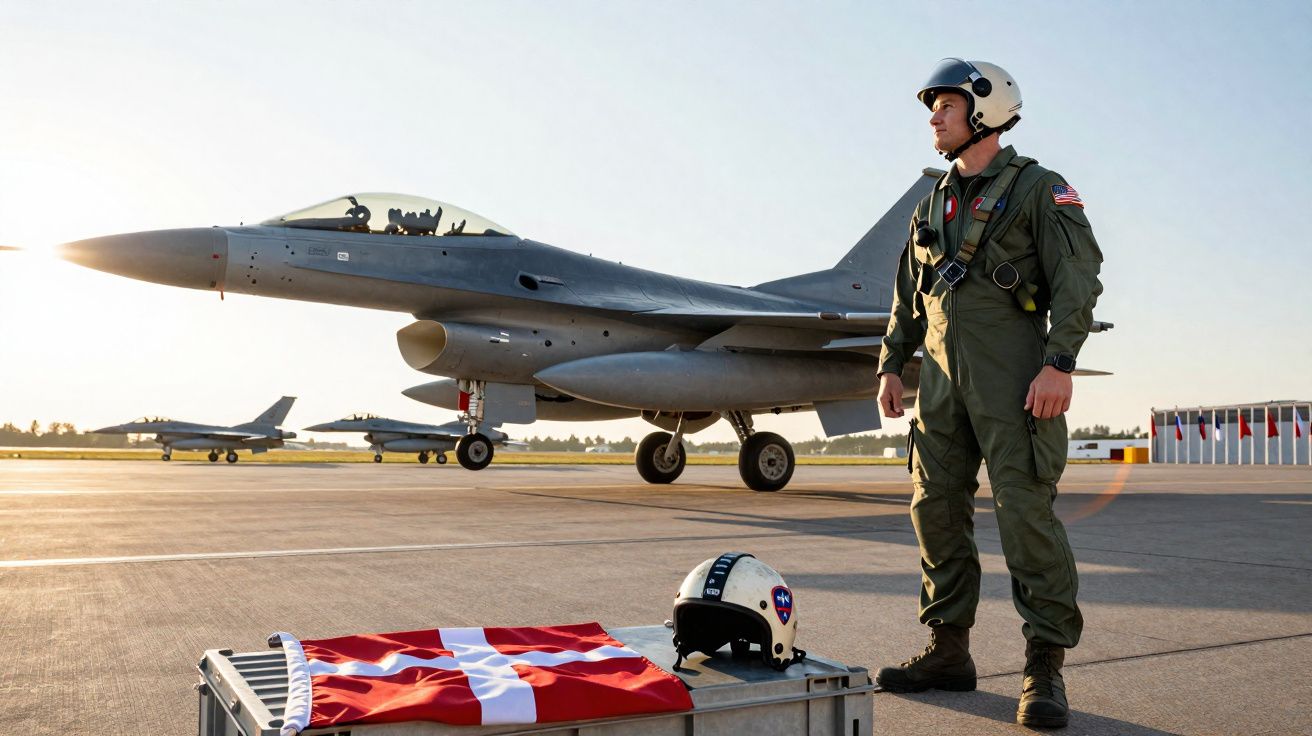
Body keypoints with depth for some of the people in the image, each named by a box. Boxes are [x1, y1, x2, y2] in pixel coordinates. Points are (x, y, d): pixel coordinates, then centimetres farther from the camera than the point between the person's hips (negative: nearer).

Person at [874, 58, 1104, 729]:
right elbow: (908, 294, 22)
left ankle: (1045, 666, -2)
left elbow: (1077, 278, -7)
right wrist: (891, 365, 14)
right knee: (936, 508, 5)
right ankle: (948, 650, 14)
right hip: (942, 372, 6)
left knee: (1024, 509, -9)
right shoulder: (933, 204, 20)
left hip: (1011, 371, -6)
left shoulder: (1037, 188, 2)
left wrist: (1060, 363, -18)